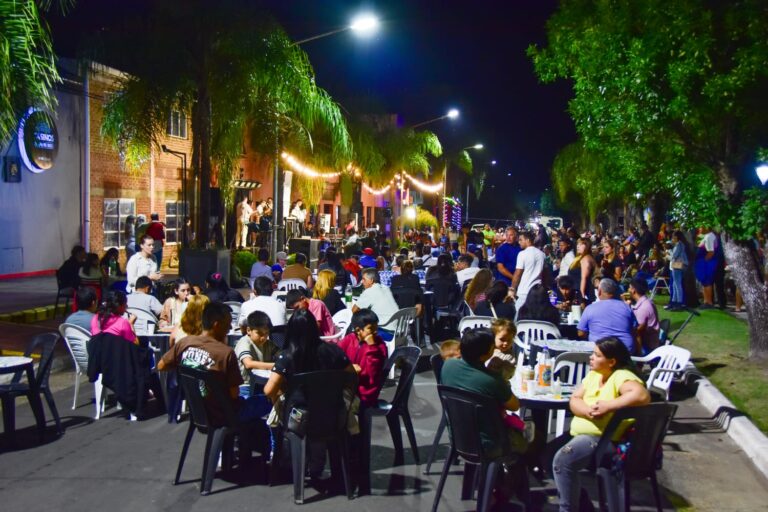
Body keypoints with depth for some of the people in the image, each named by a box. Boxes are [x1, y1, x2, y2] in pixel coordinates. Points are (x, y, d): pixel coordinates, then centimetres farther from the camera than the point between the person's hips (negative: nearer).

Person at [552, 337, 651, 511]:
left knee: (562, 460, -27)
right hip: (581, 433, 10)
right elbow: (574, 400, 4)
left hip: (601, 438, -10)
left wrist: (608, 406, -28)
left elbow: (642, 395, -31)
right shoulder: (593, 374, 13)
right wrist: (588, 410, -19)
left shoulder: (622, 376, -12)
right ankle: (575, 495, 17)